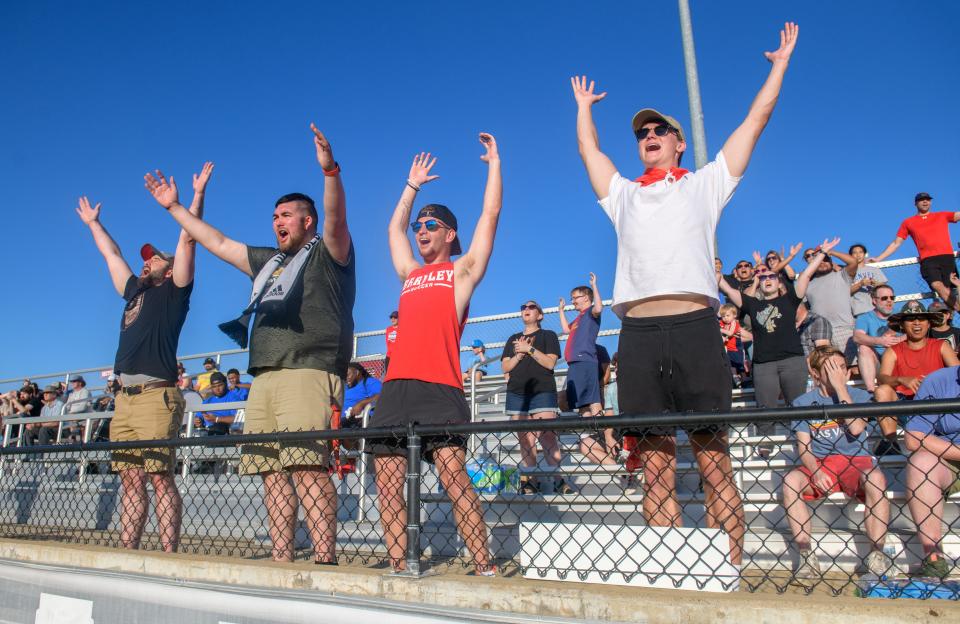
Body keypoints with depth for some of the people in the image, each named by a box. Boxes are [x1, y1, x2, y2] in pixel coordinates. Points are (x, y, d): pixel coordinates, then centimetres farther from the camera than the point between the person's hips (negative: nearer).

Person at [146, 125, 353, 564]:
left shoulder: (328, 253, 8)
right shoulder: (268, 261, 30)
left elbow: (336, 218, -12)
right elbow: (217, 243, 36)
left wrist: (330, 170, -28)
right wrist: (173, 207, 39)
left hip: (308, 373, -8)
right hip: (264, 378, 8)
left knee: (308, 466, -18)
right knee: (272, 471, 1)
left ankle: (325, 559, -18)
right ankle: (281, 559, 3)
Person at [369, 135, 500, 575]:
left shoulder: (462, 270, 12)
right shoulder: (410, 274, 26)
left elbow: (490, 215, 10)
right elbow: (393, 228, 41)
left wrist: (494, 162, 20)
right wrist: (413, 184, 47)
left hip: (439, 387, -6)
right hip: (395, 387, 6)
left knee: (453, 476, -14)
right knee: (388, 484, 2)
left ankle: (484, 569, -8)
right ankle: (398, 568, 9)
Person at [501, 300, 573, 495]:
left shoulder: (548, 335, 12)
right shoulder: (513, 339, 22)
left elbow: (550, 363, -3)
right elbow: (505, 367, 12)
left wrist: (529, 349, -9)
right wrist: (519, 354, -4)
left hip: (542, 392, -3)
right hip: (517, 393, 4)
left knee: (548, 437, -14)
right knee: (525, 440, -1)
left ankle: (559, 480, -10)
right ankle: (529, 481, 1)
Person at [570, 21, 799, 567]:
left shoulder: (704, 185, 19)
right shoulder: (623, 196, 26)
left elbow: (756, 120, 23)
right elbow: (588, 147, 38)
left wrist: (782, 62, 32)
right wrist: (585, 106, 51)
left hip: (694, 328, -2)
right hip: (638, 337, 3)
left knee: (714, 463, -3)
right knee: (656, 469, 2)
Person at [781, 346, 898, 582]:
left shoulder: (859, 395, 7)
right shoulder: (803, 403, 7)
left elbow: (856, 428, -14)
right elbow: (803, 447, 1)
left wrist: (841, 387, -12)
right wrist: (815, 471, -20)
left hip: (856, 462, 0)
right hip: (818, 465, 1)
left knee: (875, 478, -35)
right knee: (790, 480, -30)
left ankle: (877, 554, -20)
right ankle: (807, 557, -23)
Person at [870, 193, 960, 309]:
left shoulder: (942, 216, 22)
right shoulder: (908, 222, 19)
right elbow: (896, 243, 17)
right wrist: (878, 258, 10)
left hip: (947, 257, 2)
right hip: (928, 260, -1)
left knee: (947, 290, -8)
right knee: (938, 286, -26)